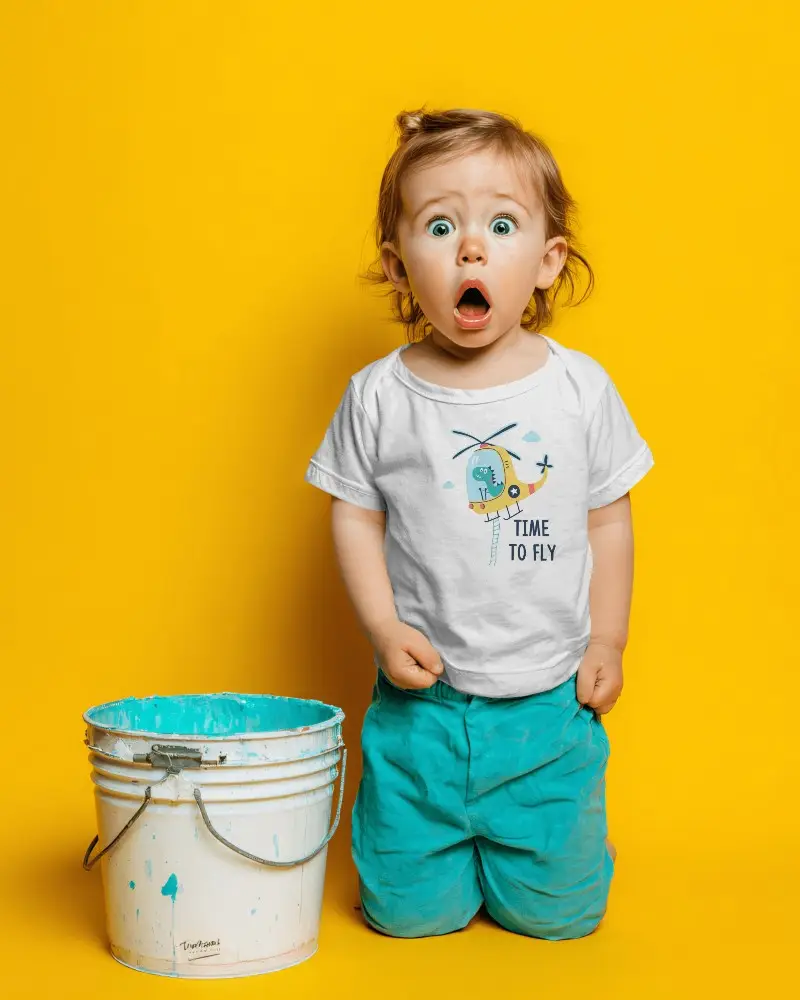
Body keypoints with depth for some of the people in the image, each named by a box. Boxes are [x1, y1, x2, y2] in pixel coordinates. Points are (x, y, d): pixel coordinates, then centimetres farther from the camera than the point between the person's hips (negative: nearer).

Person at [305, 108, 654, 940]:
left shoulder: (580, 388, -5)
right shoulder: (378, 397, -7)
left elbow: (608, 519, 4)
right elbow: (356, 517, 0)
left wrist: (606, 641, 2)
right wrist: (385, 628, -11)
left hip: (550, 701, 1)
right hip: (422, 702, 0)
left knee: (555, 908, 7)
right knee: (409, 909, 7)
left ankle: (503, 839, 38)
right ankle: (443, 838, 38)